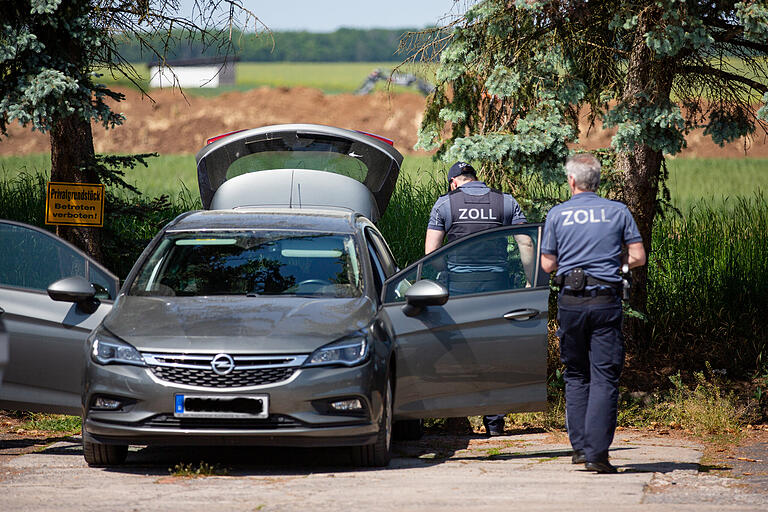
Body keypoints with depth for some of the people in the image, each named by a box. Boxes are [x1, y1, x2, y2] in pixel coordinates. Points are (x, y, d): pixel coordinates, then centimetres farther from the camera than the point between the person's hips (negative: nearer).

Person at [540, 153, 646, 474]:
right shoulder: (618, 212, 2)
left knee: (576, 376, 14)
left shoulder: (557, 215, 2)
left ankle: (580, 446, 10)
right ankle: (597, 452, -11)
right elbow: (638, 257, 2)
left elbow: (548, 264, 4)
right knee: (604, 377, -2)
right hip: (606, 300, -1)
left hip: (571, 302, 1)